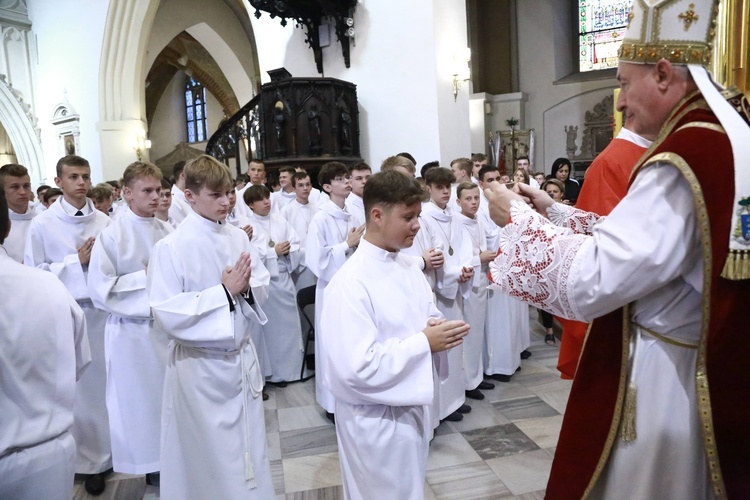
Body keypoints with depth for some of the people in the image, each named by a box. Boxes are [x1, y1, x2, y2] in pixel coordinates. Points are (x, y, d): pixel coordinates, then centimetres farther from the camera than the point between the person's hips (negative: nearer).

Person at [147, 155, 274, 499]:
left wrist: (245, 287, -16)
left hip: (242, 357, 5)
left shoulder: (238, 238, 0)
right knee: (208, 454, 11)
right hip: (200, 365, -4)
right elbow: (167, 315, -19)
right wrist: (224, 291, -21)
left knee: (249, 447, 18)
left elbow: (262, 289, 7)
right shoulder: (170, 247, -14)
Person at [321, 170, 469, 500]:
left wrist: (441, 333, -11)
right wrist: (424, 343, -26)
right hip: (376, 419, -8)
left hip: (412, 408, 8)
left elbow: (426, 319, 12)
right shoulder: (351, 283, -25)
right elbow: (357, 368, -30)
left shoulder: (408, 268, 2)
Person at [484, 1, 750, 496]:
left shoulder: (684, 160, -26)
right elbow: (642, 236, 12)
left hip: (663, 379, -9)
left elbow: (589, 281, -27)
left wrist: (519, 219, -13)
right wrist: (552, 210, 8)